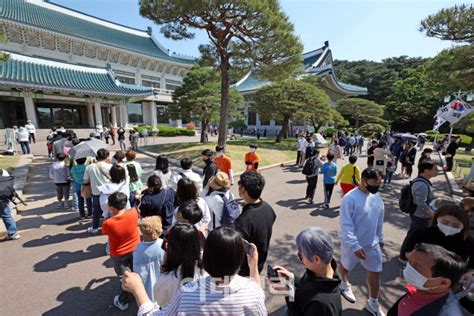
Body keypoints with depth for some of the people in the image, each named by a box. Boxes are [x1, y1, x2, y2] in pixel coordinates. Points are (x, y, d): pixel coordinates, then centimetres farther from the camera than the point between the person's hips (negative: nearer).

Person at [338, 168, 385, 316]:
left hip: (372, 244, 6)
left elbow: (379, 220, 11)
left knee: (375, 273, 12)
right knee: (345, 266, 19)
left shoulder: (376, 197, -2)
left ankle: (373, 303, 34)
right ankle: (344, 285, 50)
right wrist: (355, 246, -24)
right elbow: (346, 225, -25)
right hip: (353, 243, -5)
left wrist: (380, 238, 16)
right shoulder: (350, 198, -26)